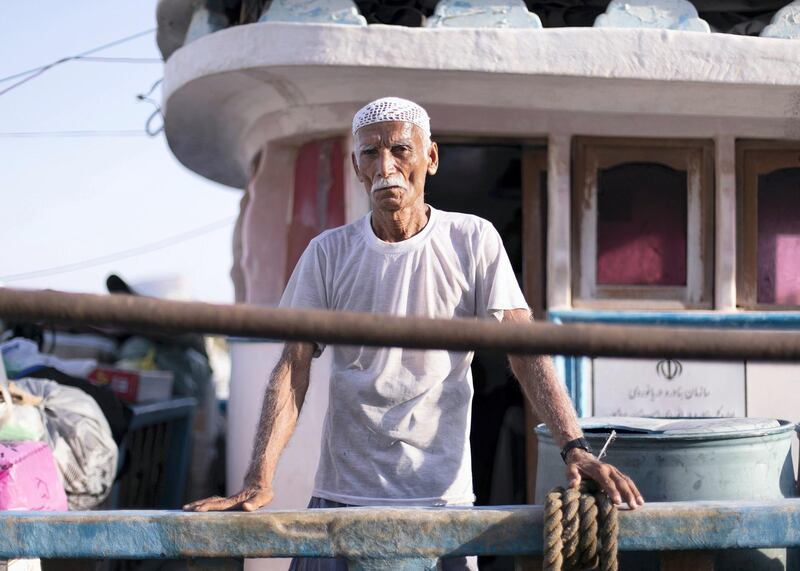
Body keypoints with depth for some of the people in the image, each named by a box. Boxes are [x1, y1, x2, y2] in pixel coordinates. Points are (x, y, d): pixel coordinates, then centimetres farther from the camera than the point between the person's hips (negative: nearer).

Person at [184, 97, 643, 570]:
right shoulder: (328, 253, 4)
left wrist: (575, 447, -19)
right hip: (341, 495, 1)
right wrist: (259, 483, -15)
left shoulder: (473, 241, 1)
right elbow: (293, 369, -2)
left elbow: (526, 352, -5)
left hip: (442, 496, -1)